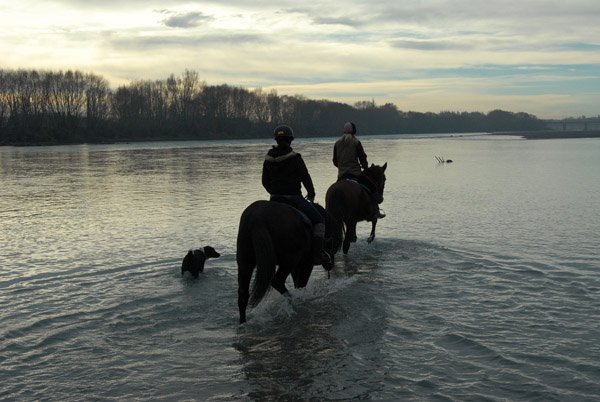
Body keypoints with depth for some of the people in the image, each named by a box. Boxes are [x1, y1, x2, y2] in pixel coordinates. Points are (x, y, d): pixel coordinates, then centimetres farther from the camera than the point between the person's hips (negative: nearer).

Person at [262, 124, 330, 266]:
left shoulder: (268, 159, 4)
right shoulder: (295, 158, -11)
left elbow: (265, 182, 10)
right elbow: (306, 178, -8)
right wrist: (311, 194, 8)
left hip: (275, 199, 5)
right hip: (293, 198, -5)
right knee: (319, 220, 2)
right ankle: (317, 253, -10)